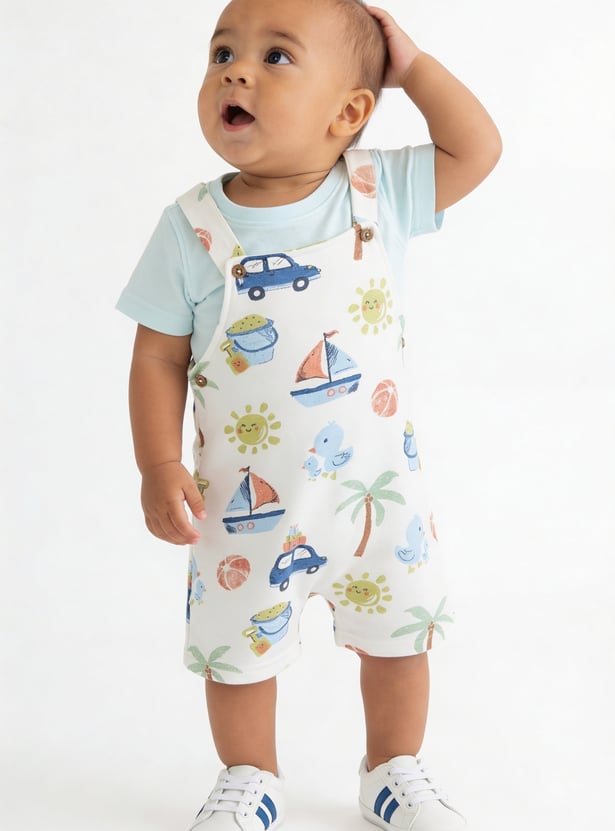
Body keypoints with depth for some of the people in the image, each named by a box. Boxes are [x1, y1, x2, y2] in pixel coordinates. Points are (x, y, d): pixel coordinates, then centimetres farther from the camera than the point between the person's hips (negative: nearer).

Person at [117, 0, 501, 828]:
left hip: (379, 484, 2)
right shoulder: (192, 227, -12)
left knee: (400, 635, 18)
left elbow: (478, 148, -4)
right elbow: (159, 356, -8)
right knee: (238, 647, 14)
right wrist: (159, 467, -14)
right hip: (248, 503, -1)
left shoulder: (378, 191, -8)